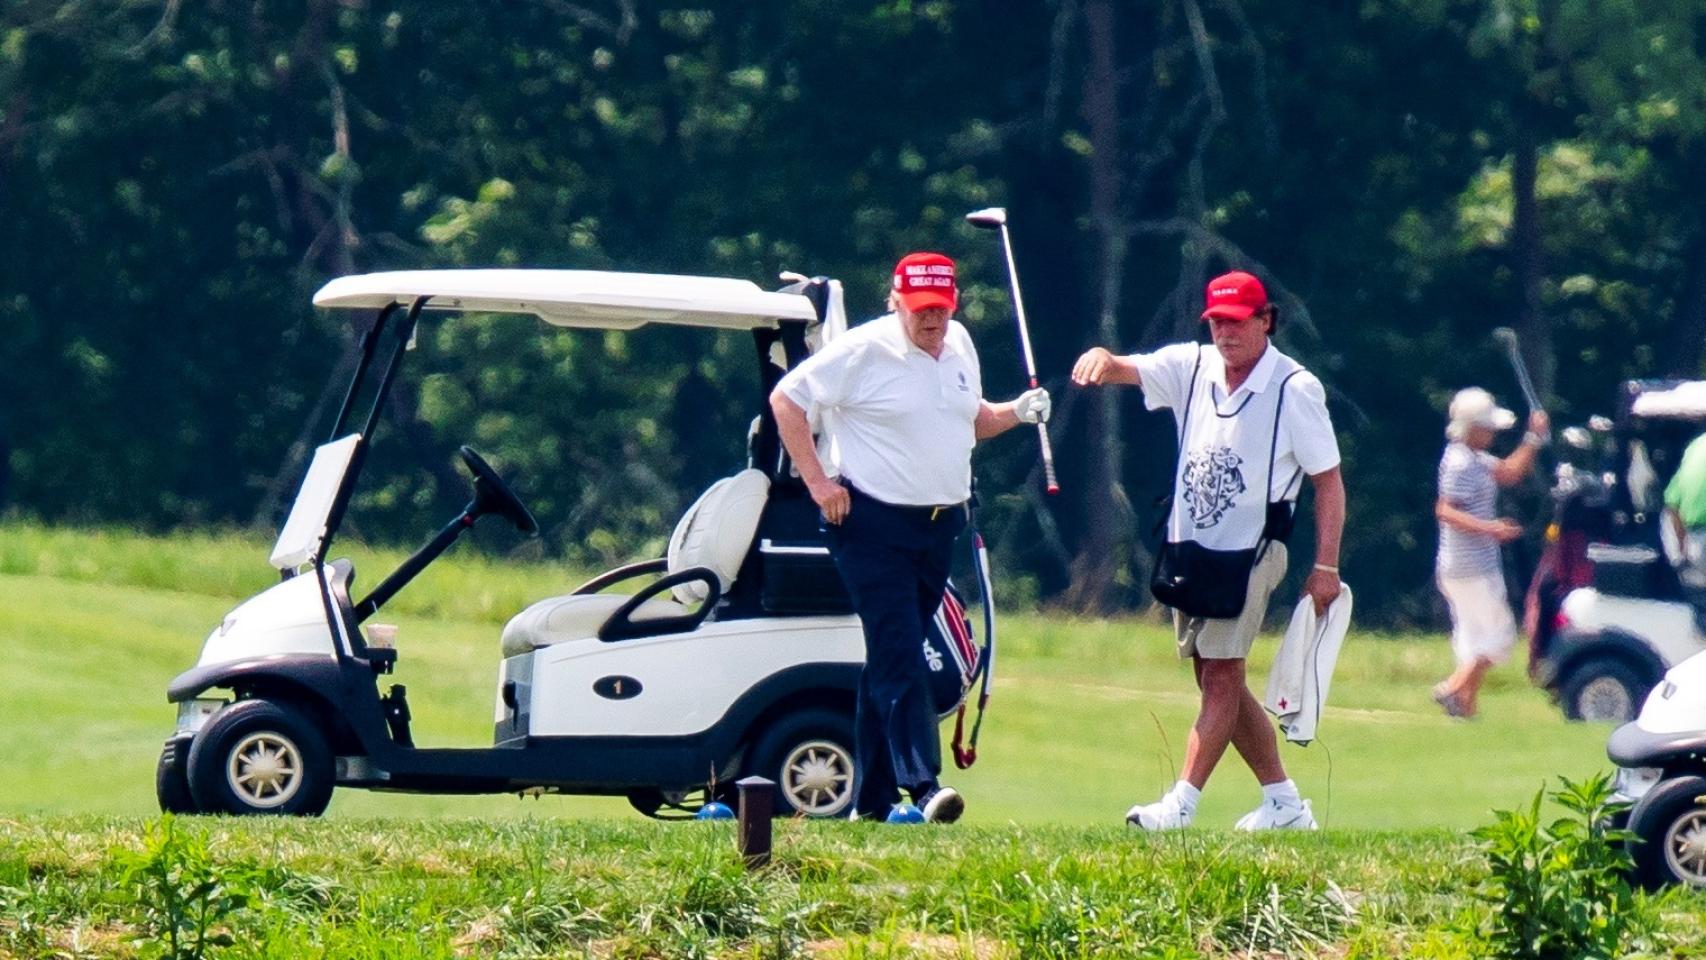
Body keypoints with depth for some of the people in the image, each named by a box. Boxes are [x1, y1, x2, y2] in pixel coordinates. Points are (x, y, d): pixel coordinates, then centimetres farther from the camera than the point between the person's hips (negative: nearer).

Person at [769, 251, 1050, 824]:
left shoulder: (959, 346, 11)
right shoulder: (863, 351, -10)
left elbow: (972, 420, 25)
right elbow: (785, 399, -8)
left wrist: (1017, 413, 4)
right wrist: (818, 481, -13)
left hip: (940, 527, 7)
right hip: (873, 524, -7)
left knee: (893, 658, 10)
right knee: (898, 657, -14)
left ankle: (870, 799, 14)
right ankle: (923, 783, -21)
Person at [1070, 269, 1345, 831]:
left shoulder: (1295, 388, -8)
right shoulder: (1191, 368, 4)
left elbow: (1327, 478, -6)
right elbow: (1127, 371, -9)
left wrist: (1326, 566, -11)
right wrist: (1101, 359, -36)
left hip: (1251, 550, -6)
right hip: (1189, 548, 6)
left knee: (1222, 676, -13)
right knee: (1217, 682, 11)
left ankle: (1180, 804, -19)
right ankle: (1284, 802, 20)